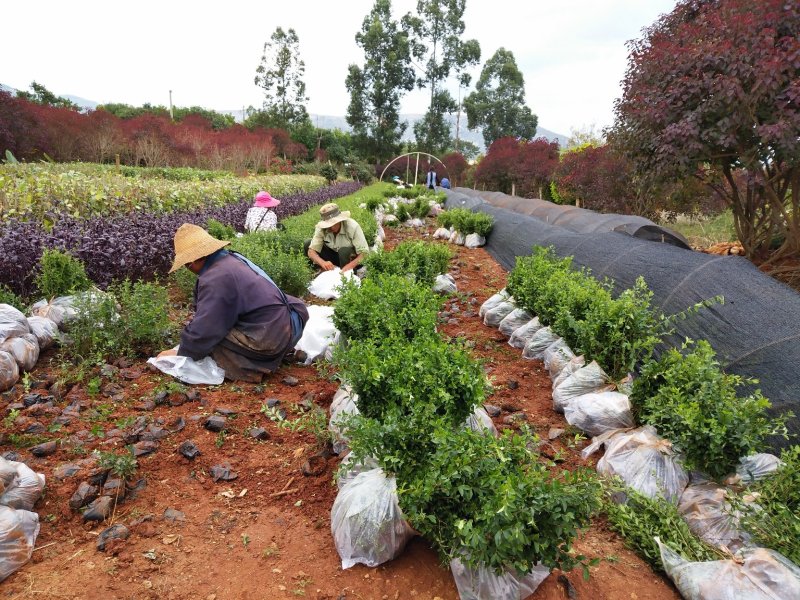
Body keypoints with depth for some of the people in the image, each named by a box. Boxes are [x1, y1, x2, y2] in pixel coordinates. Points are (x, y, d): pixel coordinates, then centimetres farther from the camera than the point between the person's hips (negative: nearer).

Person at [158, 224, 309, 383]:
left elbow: (203, 331, -15)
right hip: (287, 329, 9)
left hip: (269, 341, -9)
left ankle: (252, 368, -11)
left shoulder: (215, 279, -17)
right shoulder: (230, 258, 11)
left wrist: (180, 354, 2)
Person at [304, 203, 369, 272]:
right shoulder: (321, 228, -19)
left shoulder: (353, 227, -27)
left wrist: (349, 266, -44)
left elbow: (363, 252, -28)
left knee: (344, 251, -37)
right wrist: (323, 263, -43)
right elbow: (311, 251, -22)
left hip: (352, 258, -3)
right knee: (308, 243, -14)